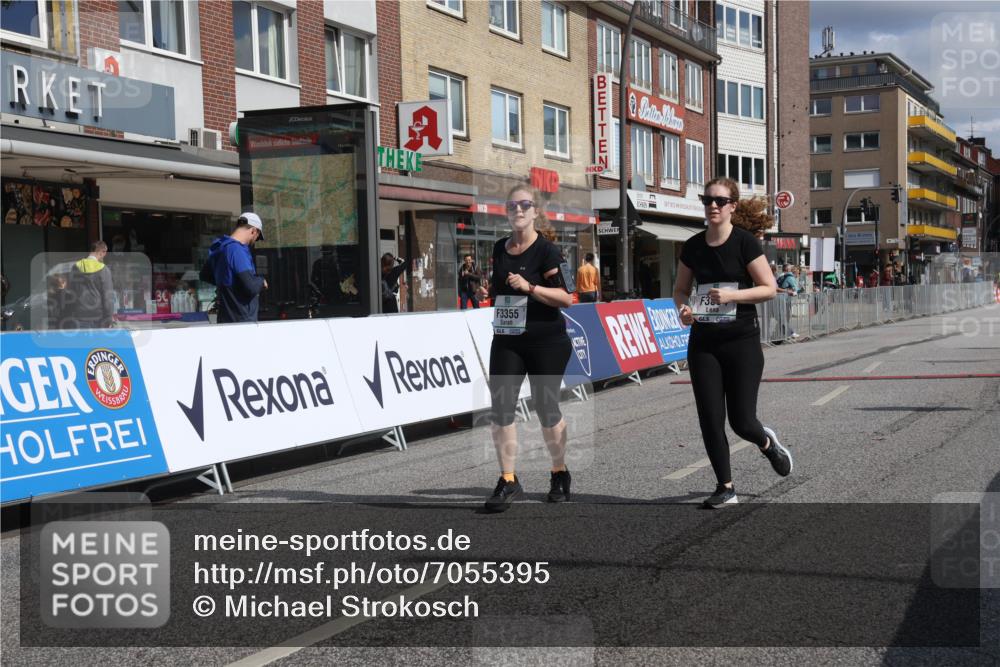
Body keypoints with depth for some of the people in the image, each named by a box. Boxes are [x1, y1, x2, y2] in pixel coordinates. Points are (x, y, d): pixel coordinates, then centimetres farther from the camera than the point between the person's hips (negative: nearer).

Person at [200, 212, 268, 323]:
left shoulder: (219, 248, 11)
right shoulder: (237, 250, -19)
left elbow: (204, 275, 27)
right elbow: (251, 287, -25)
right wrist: (262, 282, -4)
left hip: (226, 319, 9)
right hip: (242, 320, -9)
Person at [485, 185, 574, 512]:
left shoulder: (547, 249, -10)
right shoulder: (500, 248, 8)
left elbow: (566, 298, -16)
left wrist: (529, 287, -26)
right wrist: (484, 287, 3)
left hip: (546, 343, -5)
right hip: (506, 341, 5)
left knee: (546, 408, 4)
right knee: (500, 408, -5)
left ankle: (560, 474, 25)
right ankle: (508, 480, 3)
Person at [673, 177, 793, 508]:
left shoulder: (745, 242, -7)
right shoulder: (693, 246, 6)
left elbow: (769, 288, -8)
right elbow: (680, 289, 16)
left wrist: (732, 295, -21)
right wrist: (683, 307, -6)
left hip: (742, 341, -4)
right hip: (703, 342, 4)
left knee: (741, 421, -2)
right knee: (710, 419, 0)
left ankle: (767, 442, 34)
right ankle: (725, 487, 14)